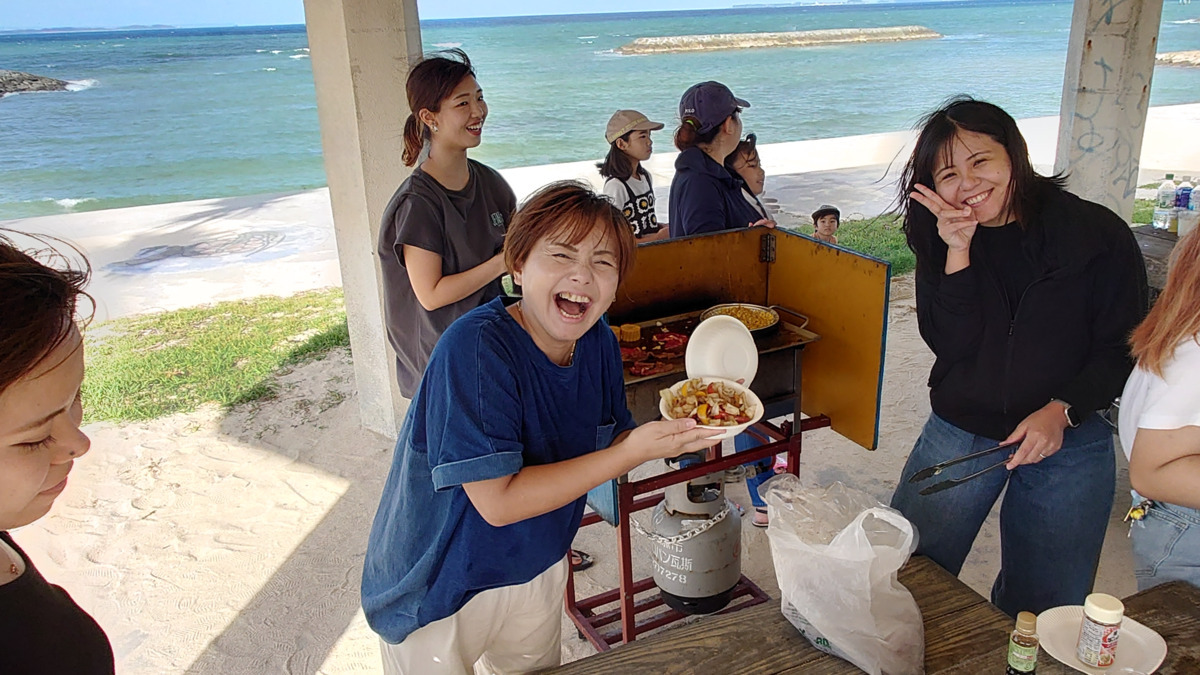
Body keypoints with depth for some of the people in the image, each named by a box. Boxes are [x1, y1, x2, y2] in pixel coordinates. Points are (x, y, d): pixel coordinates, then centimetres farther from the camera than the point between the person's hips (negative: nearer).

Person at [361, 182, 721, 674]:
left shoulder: (599, 342, -9)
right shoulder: (475, 347, -31)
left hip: (537, 568, 7)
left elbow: (606, 445, -1)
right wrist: (634, 450, -35)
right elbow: (498, 501, -33)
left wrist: (675, 432, -20)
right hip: (440, 590, -6)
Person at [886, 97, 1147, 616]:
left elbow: (1122, 349, -6)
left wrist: (1061, 411, -20)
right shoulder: (939, 237, -3)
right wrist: (958, 253, -23)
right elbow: (950, 344, -14)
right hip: (959, 434, 1)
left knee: (1041, 608, 13)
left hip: (1069, 443, -1)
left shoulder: (1097, 233, -10)